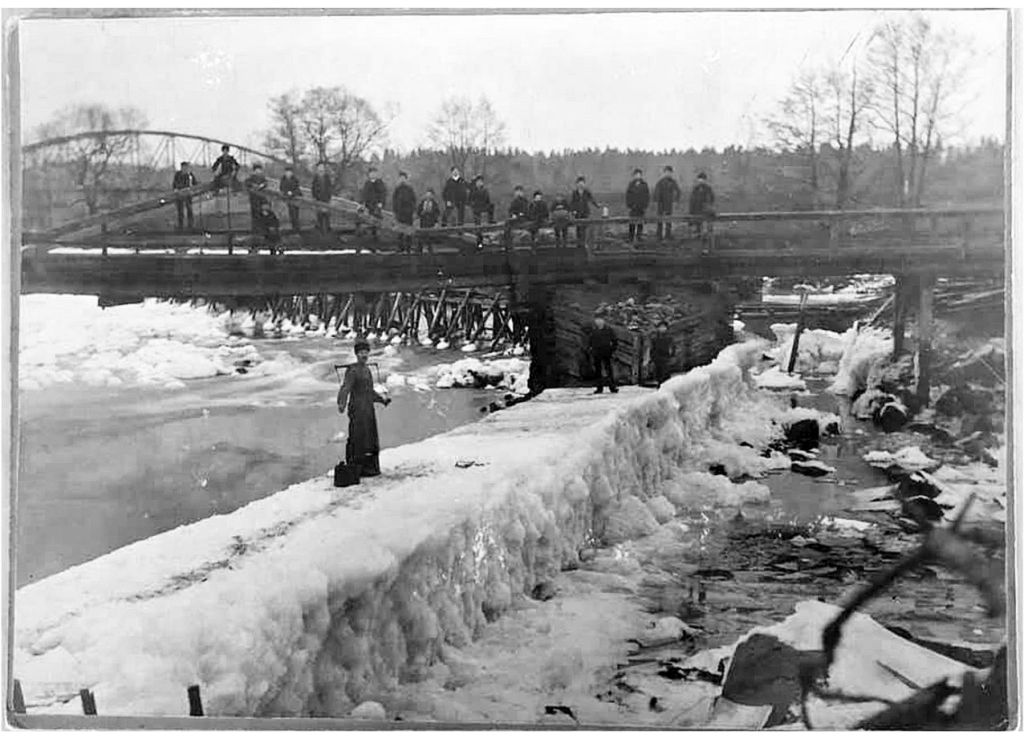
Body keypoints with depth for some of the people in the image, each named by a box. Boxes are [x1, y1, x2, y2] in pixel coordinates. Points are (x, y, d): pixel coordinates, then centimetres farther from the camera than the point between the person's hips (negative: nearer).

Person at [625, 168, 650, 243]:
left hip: (641, 208, 1)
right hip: (633, 208, -1)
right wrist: (629, 206, -5)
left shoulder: (644, 185, 4)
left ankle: (639, 236, 9)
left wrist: (645, 206, -2)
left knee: (640, 223, 4)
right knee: (632, 223, -2)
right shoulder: (631, 185, 2)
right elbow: (627, 196, 3)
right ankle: (631, 237, 1)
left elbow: (647, 197, 6)